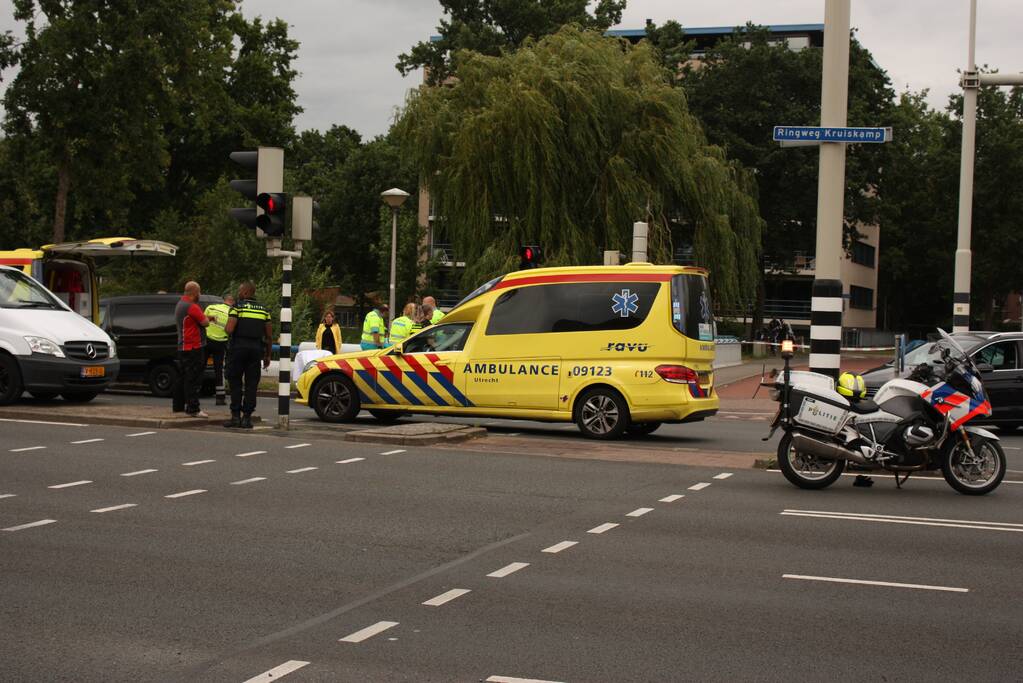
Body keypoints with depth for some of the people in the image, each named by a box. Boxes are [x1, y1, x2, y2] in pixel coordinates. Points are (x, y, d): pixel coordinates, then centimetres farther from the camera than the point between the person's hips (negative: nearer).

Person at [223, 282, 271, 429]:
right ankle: (247, 417, 2)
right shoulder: (263, 309, 10)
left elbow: (229, 329, -15)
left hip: (239, 347, -3)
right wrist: (267, 355, 16)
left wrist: (226, 326, 9)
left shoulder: (237, 307, -4)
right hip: (256, 349, 3)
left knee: (235, 383, 5)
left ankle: (235, 416, 1)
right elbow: (269, 335, 9)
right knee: (251, 384, 5)